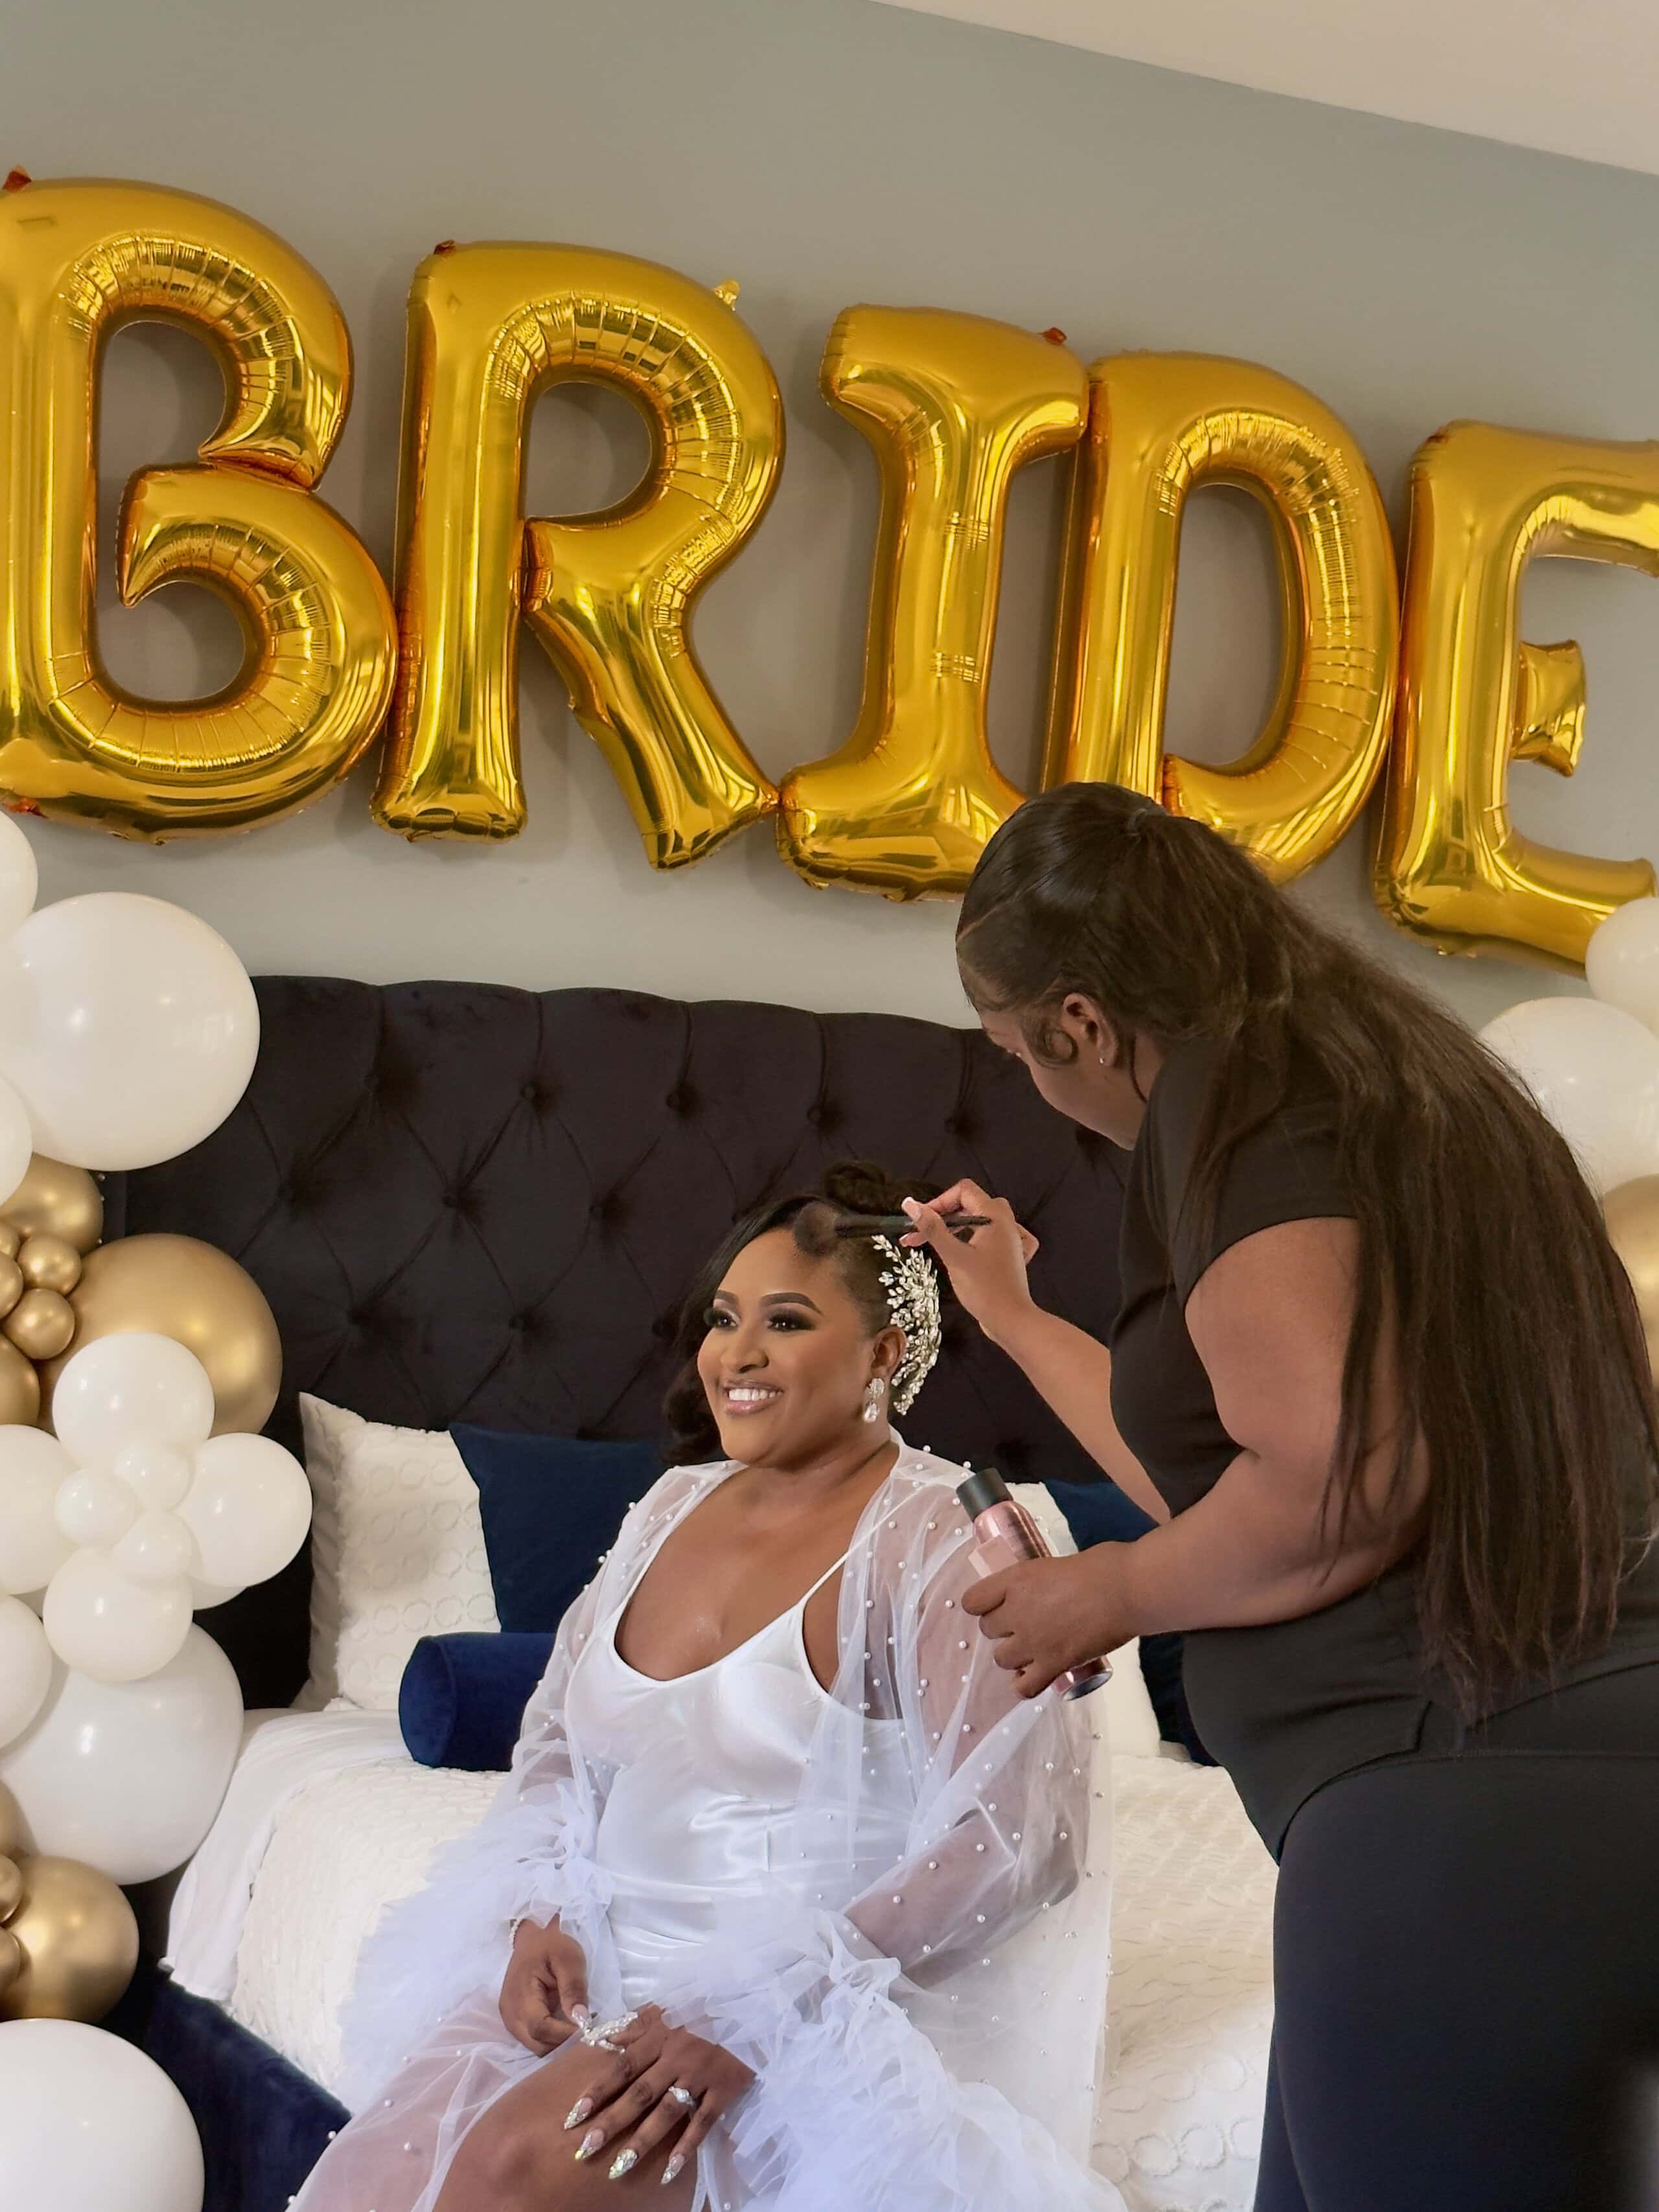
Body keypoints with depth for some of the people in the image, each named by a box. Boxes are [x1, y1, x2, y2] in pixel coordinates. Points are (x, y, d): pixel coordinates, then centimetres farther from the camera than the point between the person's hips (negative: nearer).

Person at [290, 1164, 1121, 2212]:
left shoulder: (937, 1539, -11)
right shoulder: (674, 1507, 10)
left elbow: (1016, 1842, -18)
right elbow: (559, 1742, 18)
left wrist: (750, 2014, -22)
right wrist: (540, 1916, -3)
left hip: (823, 2010, -6)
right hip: (603, 1965, 6)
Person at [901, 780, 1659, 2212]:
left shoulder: (1235, 1094, -9)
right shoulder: (1372, 1076, 21)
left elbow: (1341, 1480, -22)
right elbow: (1227, 1454, 28)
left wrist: (1110, 1592, -4)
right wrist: (1013, 1317, 39)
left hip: (1473, 1813, -10)